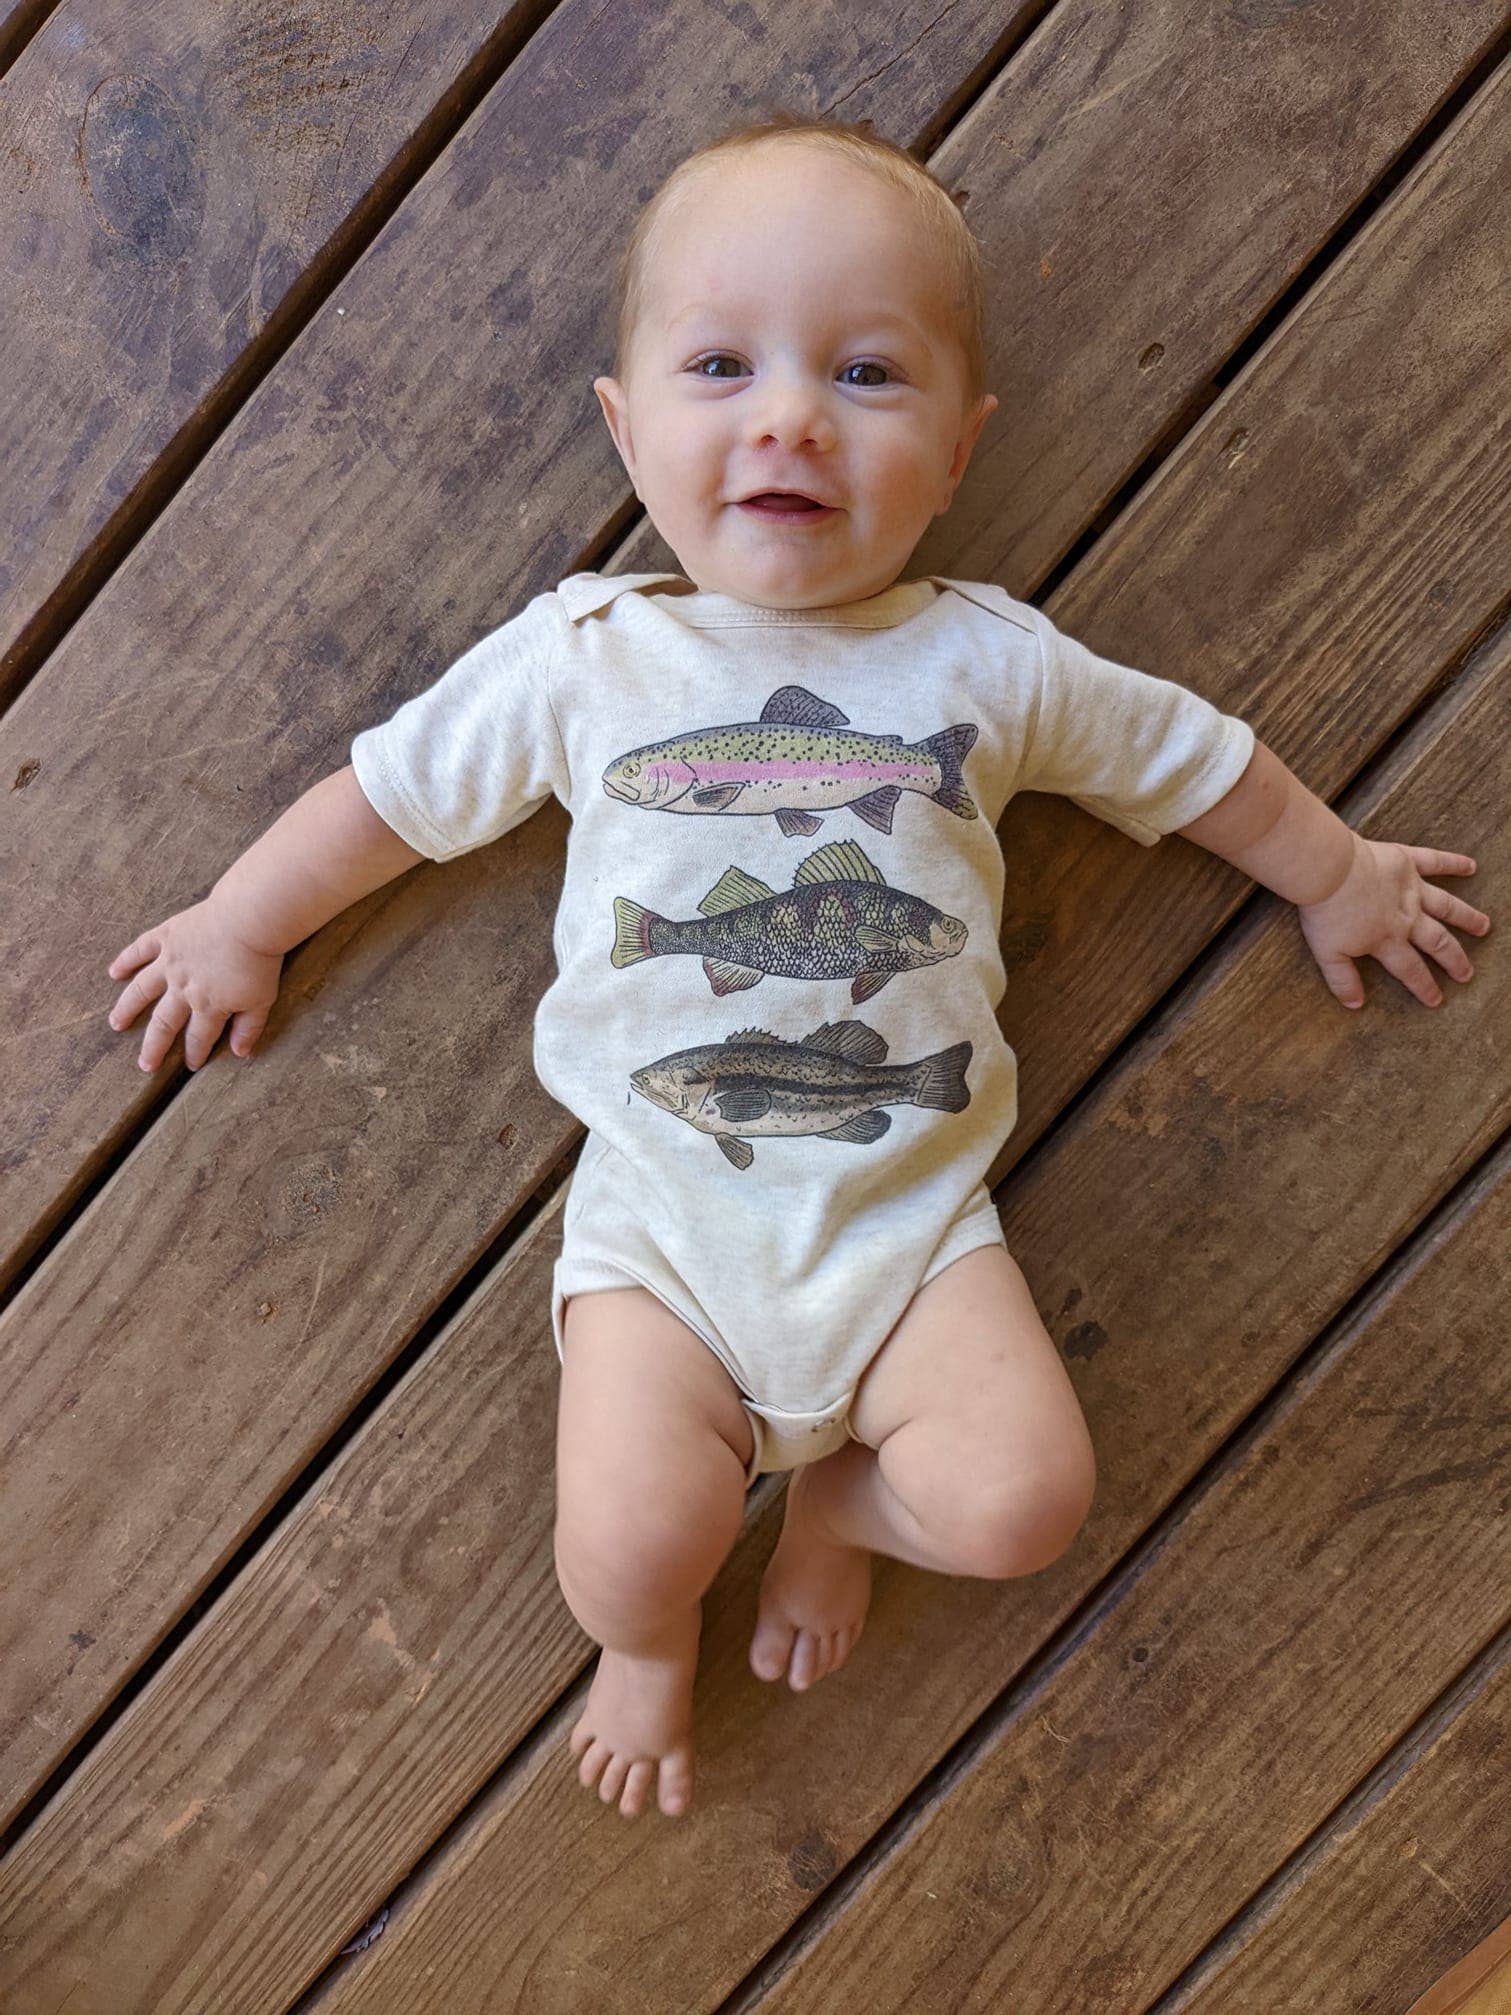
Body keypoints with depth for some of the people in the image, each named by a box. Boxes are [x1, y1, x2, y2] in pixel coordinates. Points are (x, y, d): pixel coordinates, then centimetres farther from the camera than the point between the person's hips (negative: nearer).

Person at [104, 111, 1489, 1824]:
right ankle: (649, 1638, 23)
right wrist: (241, 923, 20)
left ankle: (838, 1497, 20)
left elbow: (1203, 762, 17)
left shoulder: (990, 664, 2)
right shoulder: (583, 659, 0)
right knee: (628, 1547, -16)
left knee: (1021, 1503, -16)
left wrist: (1343, 880, 27)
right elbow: (394, 788, 13)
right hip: (661, 1210, 0)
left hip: (912, 1206, 1)